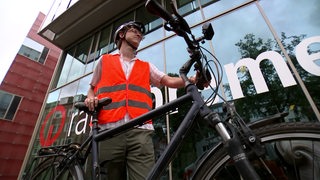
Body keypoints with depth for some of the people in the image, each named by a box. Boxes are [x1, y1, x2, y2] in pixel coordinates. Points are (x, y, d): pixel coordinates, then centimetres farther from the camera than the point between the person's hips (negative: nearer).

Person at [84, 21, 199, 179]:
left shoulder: (146, 67, 22)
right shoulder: (105, 60, 21)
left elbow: (169, 81, 9)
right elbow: (92, 88, 25)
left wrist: (192, 80, -10)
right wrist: (90, 98, 1)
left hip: (140, 131, 0)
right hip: (110, 130, 1)